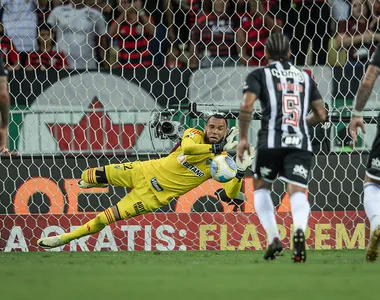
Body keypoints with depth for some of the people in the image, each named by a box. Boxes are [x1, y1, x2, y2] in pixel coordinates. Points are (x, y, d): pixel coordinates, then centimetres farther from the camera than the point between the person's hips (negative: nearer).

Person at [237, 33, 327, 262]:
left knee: (261, 187, 19)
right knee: (298, 192, -5)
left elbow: (247, 107, -6)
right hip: (301, 143, 2)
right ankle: (299, 229, -39)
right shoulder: (305, 77, 21)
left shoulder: (259, 75, 10)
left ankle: (274, 239, 4)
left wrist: (243, 138, 2)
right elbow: (321, 114, 20)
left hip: (271, 141, -2)